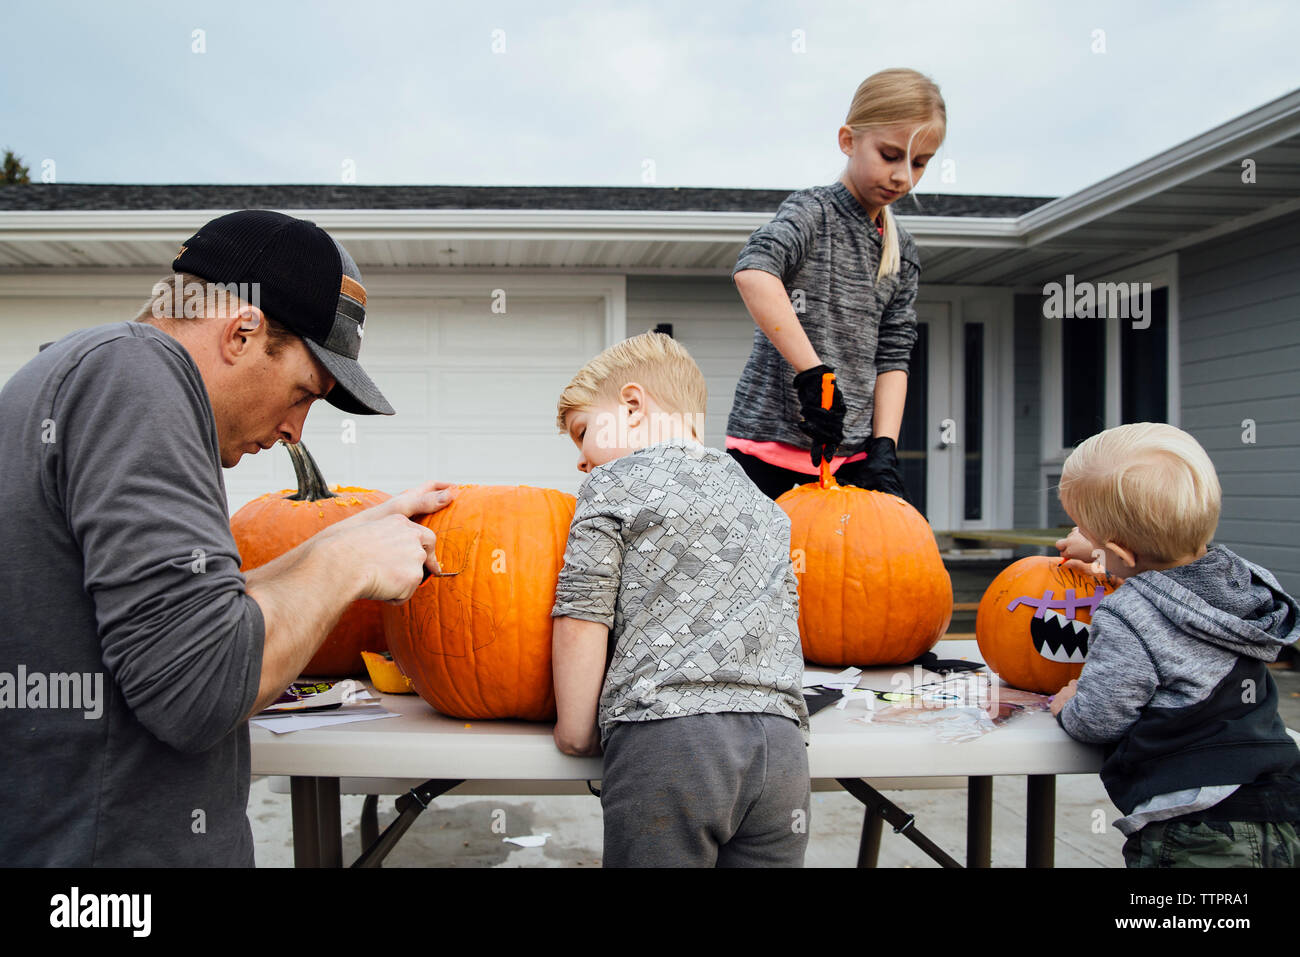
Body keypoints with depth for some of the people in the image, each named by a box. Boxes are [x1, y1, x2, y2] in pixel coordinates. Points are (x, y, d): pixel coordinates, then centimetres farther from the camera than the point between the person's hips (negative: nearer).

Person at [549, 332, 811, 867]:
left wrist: (576, 730, 4)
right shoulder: (765, 505, 23)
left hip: (666, 738, -5)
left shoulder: (613, 484, 4)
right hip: (781, 741, 6)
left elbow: (583, 613, -3)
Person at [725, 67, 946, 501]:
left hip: (853, 458, 6)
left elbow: (892, 355, 10)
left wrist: (884, 447, -3)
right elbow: (752, 271, -29)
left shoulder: (902, 253, 12)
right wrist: (812, 373, -32)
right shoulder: (813, 210, -7)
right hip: (773, 453, -6)